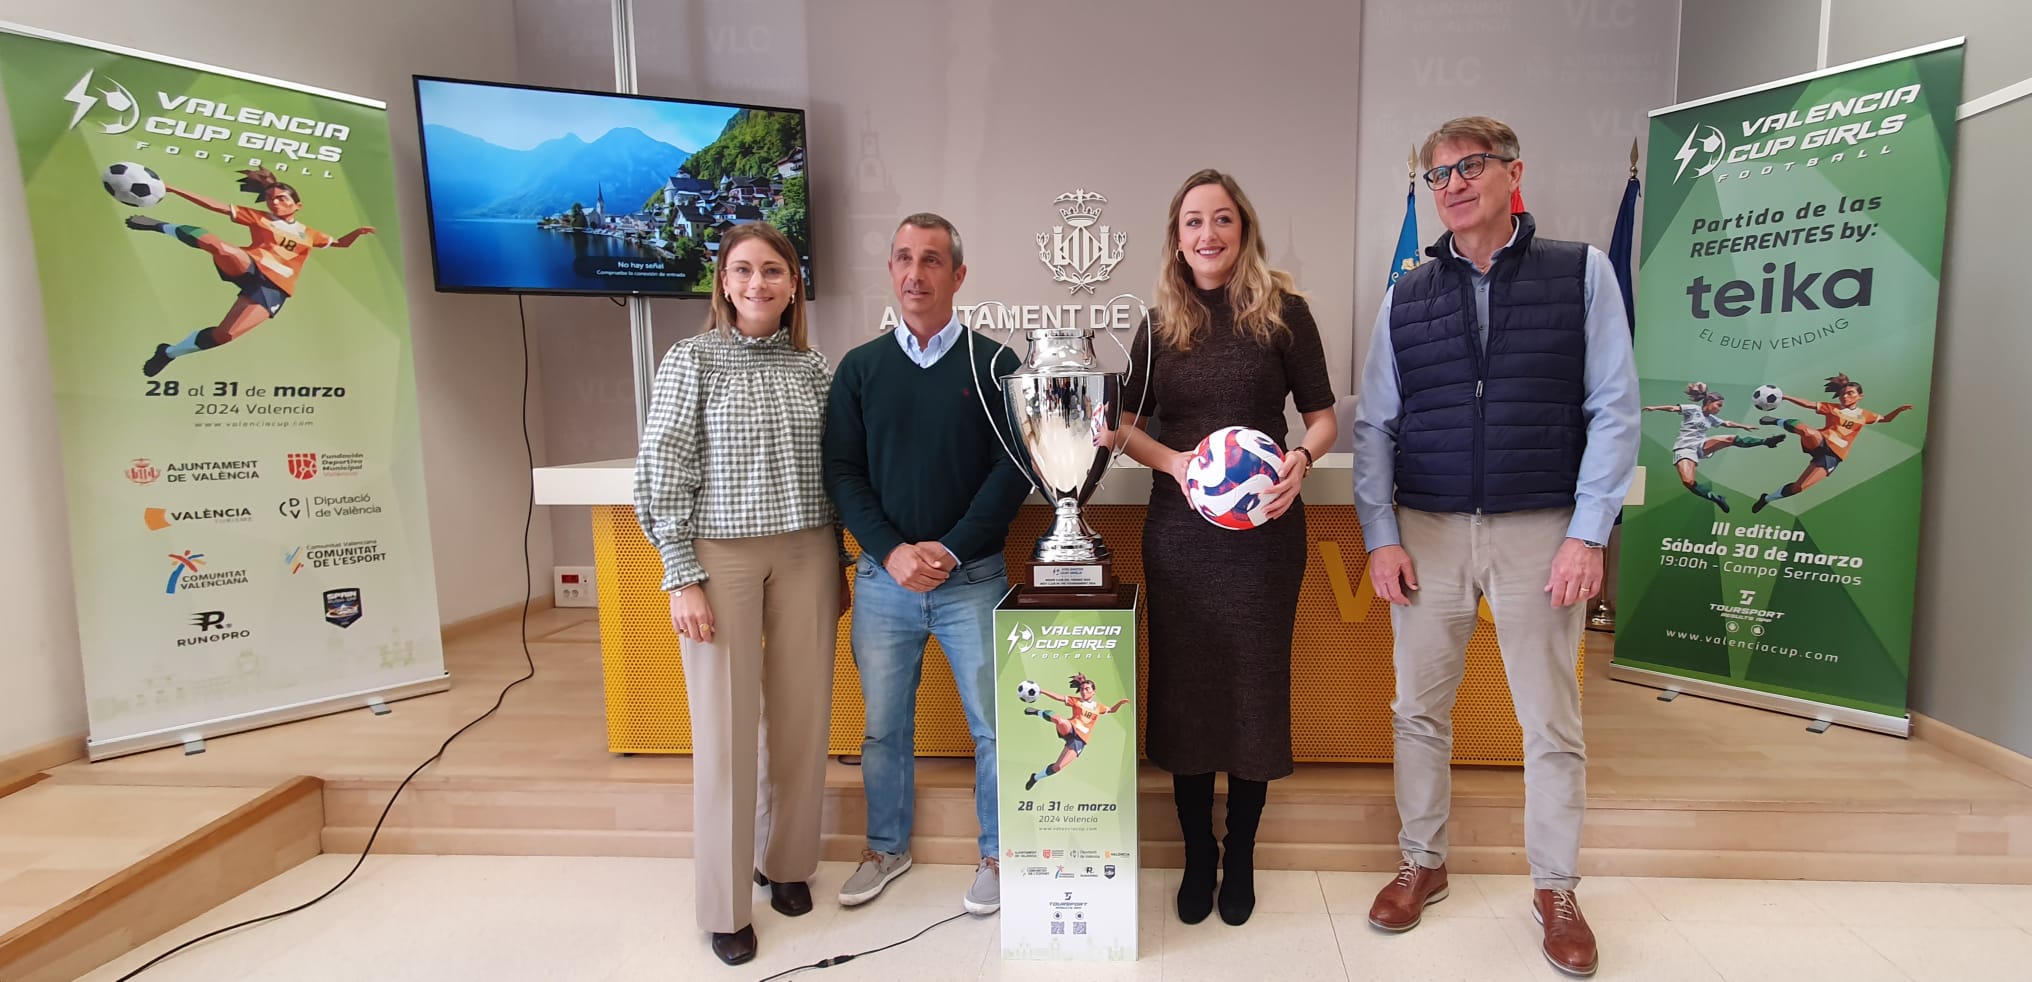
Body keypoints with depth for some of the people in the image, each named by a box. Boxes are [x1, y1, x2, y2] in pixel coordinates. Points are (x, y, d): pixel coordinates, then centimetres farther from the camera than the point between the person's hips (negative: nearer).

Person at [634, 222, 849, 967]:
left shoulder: (811, 367, 7)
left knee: (802, 718, 7)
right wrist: (681, 578, -9)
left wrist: (837, 566, 11)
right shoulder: (691, 360, -3)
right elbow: (665, 474, -5)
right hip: (721, 557, -3)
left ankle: (786, 861, 30)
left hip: (805, 556, 3)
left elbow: (831, 474, 11)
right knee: (726, 729, 2)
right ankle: (725, 905, 18)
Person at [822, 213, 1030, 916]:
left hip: (974, 579, -2)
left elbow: (1015, 468, -6)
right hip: (883, 578, 2)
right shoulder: (860, 368, 6)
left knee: (993, 725, 6)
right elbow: (841, 471, 2)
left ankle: (996, 854, 27)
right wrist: (891, 551, -11)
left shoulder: (994, 363, 0)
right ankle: (887, 847, 34)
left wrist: (953, 549, -14)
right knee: (883, 725, 13)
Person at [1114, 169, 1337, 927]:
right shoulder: (1160, 323, 6)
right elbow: (1128, 424, 9)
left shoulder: (1282, 310, -2)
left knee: (1254, 686, 7)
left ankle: (1239, 858, 27)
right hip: (1178, 530, 2)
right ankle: (1197, 856, 27)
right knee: (1184, 687, 8)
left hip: (1263, 527, -2)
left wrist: (1301, 457, -20)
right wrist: (1172, 461, -10)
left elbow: (1322, 416, 2)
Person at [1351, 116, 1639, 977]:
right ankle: (1423, 863, 29)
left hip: (1540, 530, -2)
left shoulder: (1581, 272, 1)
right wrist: (1380, 537, -3)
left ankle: (1556, 888, 27)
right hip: (1427, 531, 2)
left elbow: (1614, 410, -3)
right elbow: (1373, 424, 5)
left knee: (1550, 721, 8)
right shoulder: (1405, 298, 7)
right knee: (1419, 708, 10)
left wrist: (1588, 534, -10)